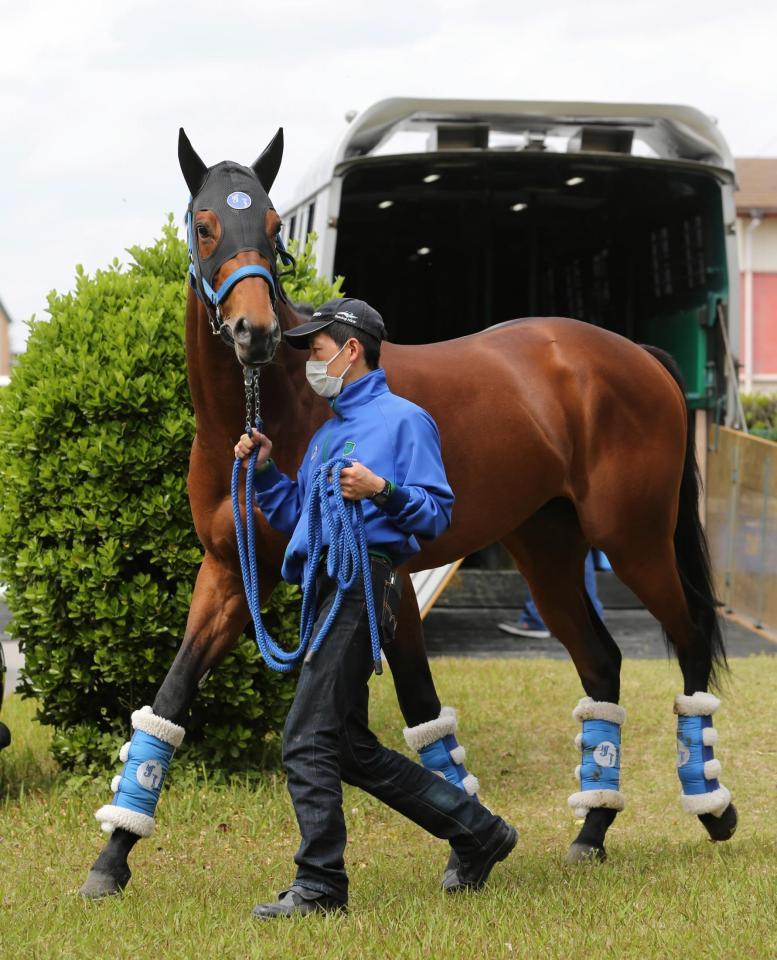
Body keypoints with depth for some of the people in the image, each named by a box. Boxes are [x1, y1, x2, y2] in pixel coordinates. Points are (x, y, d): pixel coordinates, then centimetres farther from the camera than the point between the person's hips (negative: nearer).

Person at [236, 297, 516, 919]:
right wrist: (263, 468, 14)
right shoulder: (327, 434, 25)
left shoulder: (403, 420, -1)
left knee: (308, 740, -13)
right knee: (351, 747, 11)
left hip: (362, 582, -10)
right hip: (326, 585, 10)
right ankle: (477, 832, 20)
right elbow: (294, 517, 28)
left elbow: (437, 514, -8)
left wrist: (382, 489, -23)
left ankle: (321, 887, -8)